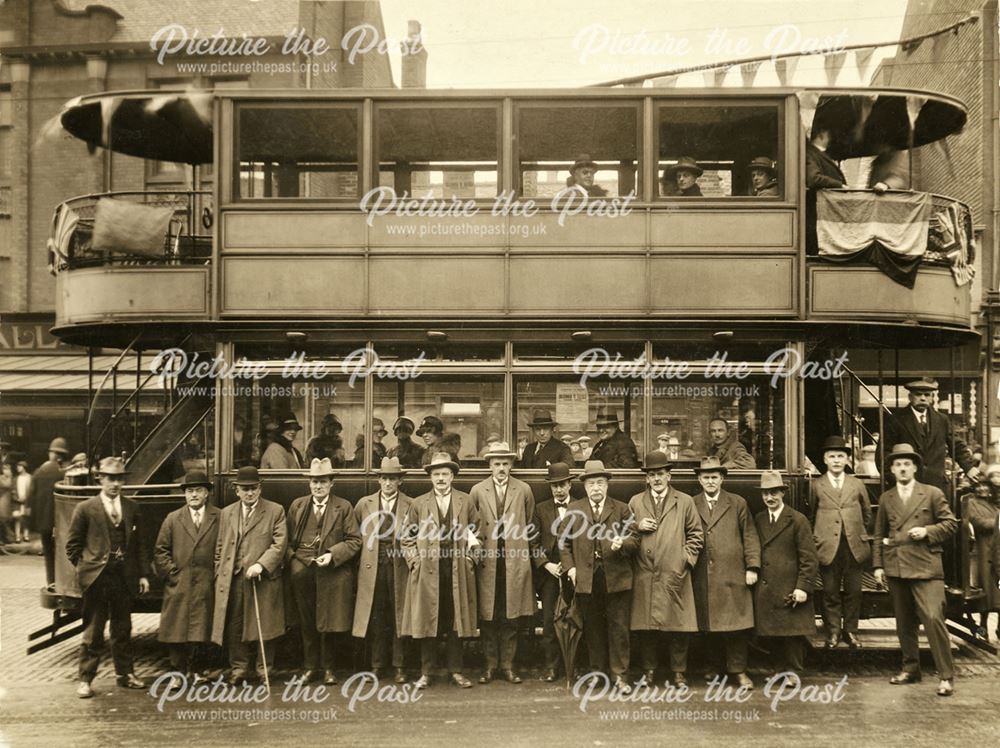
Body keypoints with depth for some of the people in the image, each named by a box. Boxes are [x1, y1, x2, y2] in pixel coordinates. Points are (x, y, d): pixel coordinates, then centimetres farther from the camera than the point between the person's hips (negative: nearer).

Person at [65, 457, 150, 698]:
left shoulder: (131, 508, 7)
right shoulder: (85, 509, -3)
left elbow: (138, 543, 9)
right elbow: (72, 545, 2)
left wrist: (142, 574, 6)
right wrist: (85, 567, -2)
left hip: (124, 577, 4)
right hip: (97, 578, -3)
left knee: (123, 629, 13)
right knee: (93, 631, 2)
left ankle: (125, 674, 24)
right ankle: (85, 679, 11)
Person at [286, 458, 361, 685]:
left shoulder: (344, 507, 2)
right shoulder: (297, 505, 11)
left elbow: (354, 540, -2)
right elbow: (288, 539, 14)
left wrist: (332, 555, -13)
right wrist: (291, 557, -3)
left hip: (332, 573, -2)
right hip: (302, 571, 2)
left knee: (328, 623, 5)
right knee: (306, 624, 8)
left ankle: (328, 668, 19)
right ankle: (310, 667, 21)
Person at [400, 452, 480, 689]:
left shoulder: (466, 502, 9)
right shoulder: (418, 504, 8)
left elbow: (477, 534, 12)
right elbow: (406, 538, 11)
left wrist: (470, 558, 2)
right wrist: (415, 561, 0)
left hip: (458, 573, 0)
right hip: (427, 573, 0)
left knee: (456, 622, 4)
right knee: (427, 623, 2)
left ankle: (456, 671, 13)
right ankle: (426, 673, 10)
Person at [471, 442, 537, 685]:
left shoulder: (524, 490, 5)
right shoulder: (477, 491, 4)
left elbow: (531, 527, 12)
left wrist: (528, 553, 12)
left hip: (515, 563, 0)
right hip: (487, 562, 0)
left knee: (511, 617, 5)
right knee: (487, 616, 3)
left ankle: (507, 665, 14)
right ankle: (490, 665, 14)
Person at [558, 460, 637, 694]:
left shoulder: (622, 509, 6)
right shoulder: (573, 510, 10)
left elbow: (633, 540, 2)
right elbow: (563, 540, 12)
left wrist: (622, 544, -20)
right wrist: (569, 566, 2)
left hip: (617, 578, -1)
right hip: (586, 579, 2)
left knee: (618, 628, 1)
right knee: (592, 627, 11)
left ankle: (620, 676, 8)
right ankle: (597, 670, 24)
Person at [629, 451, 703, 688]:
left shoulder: (685, 502, 9)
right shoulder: (635, 502, 13)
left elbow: (696, 535, 10)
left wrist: (686, 559, -2)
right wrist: (637, 527, -4)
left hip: (675, 576, -1)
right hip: (645, 576, 1)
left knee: (678, 627, 1)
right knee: (645, 628, 2)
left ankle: (678, 672, 14)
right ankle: (649, 670, 15)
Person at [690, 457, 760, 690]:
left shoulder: (738, 503, 7)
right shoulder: (691, 505, 8)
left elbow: (750, 537, 5)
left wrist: (752, 567, -3)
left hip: (733, 575, -1)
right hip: (702, 578, 1)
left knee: (736, 625, -1)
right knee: (708, 626, 7)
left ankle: (739, 670, 7)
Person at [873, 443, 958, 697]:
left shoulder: (933, 494, 3)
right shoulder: (885, 499, 13)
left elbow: (950, 523, 4)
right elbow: (879, 535, 15)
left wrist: (927, 531, -12)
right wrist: (878, 564, 8)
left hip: (925, 567, -4)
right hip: (896, 568, 4)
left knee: (933, 618, -13)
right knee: (904, 622, 10)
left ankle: (946, 676, -4)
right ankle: (910, 669, 23)